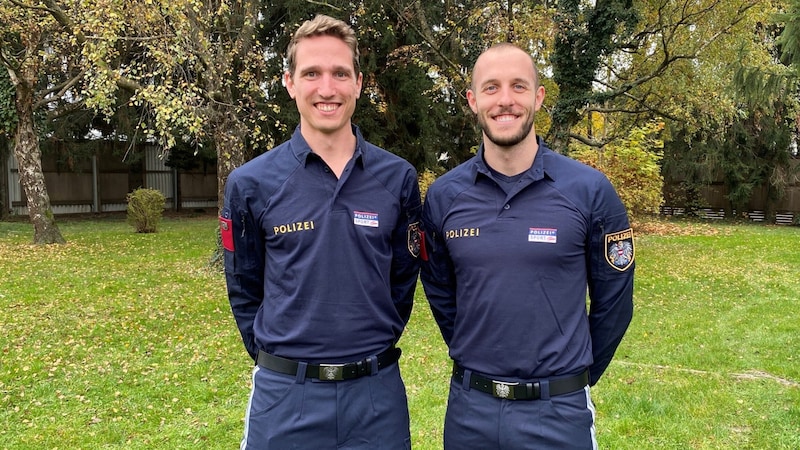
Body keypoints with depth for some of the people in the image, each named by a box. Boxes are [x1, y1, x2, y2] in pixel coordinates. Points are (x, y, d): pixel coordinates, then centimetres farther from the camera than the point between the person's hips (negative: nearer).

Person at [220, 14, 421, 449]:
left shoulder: (398, 177, -3)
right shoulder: (250, 183, -6)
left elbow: (404, 278, 7)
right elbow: (243, 291, 5)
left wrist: (369, 351, 8)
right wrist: (278, 360, 7)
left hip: (377, 392, 1)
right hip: (286, 396, -1)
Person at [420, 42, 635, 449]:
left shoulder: (590, 190, -9)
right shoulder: (443, 195, -3)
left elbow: (613, 300, 1)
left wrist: (576, 378, 9)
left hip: (558, 412, -2)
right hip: (469, 406, 2)